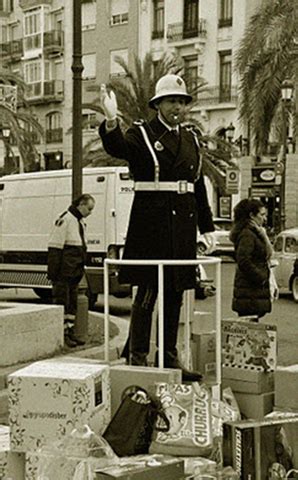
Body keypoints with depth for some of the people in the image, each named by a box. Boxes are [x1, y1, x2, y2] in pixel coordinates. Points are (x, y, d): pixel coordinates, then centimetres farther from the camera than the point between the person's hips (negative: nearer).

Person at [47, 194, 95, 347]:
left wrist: (81, 268, 20)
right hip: (63, 271, -9)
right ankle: (62, 334, 0)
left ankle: (69, 332, 17)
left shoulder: (80, 221, 16)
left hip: (75, 271, 9)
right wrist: (53, 271, -19)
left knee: (72, 303, 11)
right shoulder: (65, 219, -13)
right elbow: (55, 247, -16)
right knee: (62, 302, -4)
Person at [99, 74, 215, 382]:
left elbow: (198, 185, 18)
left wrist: (207, 227, 15)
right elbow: (118, 148, -25)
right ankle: (137, 360, 3)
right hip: (150, 223, -6)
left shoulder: (190, 139, 16)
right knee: (147, 293, -4)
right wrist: (111, 121, -45)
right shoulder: (142, 134, -2)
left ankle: (170, 359, 18)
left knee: (174, 294, 10)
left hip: (182, 224, 6)